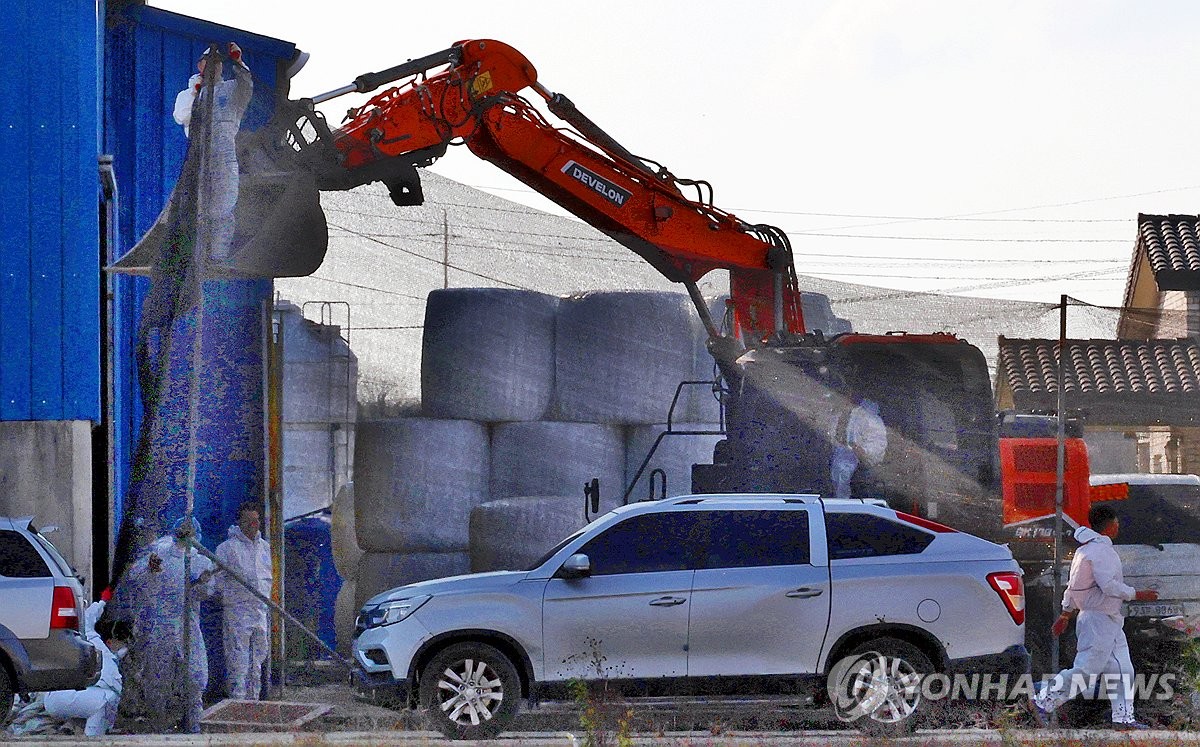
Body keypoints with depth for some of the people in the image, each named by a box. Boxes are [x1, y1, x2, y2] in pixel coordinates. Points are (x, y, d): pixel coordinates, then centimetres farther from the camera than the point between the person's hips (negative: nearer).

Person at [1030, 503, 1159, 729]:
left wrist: (1065, 615, 25)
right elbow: (1109, 585, -24)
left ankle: (1123, 717, 11)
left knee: (1122, 670, 9)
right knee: (1087, 669, -9)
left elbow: (1073, 586, 20)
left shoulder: (1086, 549, 15)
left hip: (1110, 621, 11)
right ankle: (1043, 703, -4)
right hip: (1098, 619, -11)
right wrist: (1138, 595, -15)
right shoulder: (1100, 551, -17)